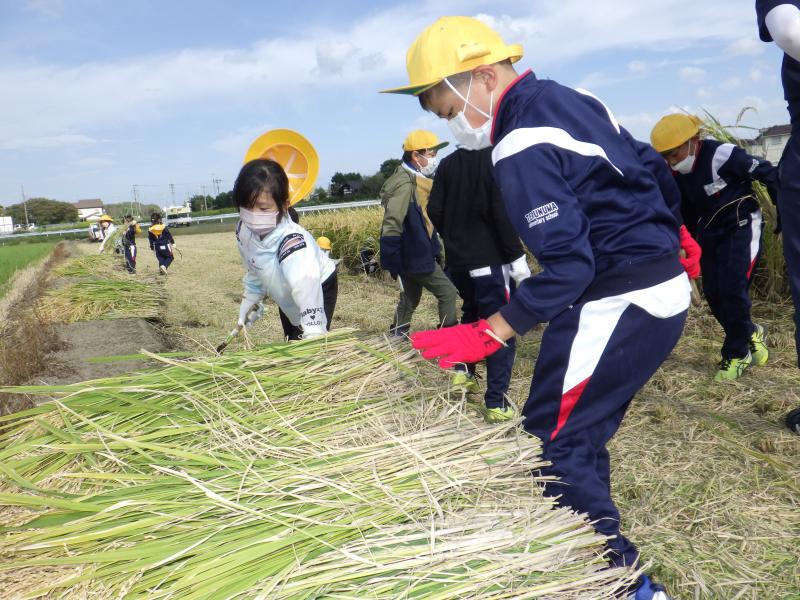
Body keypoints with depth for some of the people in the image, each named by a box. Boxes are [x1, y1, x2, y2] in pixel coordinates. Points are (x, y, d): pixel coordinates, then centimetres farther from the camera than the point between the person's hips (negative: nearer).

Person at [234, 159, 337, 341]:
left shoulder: (293, 243, -43)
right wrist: (250, 298, 6)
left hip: (320, 287, -7)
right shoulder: (244, 230, -21)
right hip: (286, 294, 7)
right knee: (291, 342, 19)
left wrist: (313, 333, -64)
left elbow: (306, 288, -55)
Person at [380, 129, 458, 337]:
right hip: (415, 257, -10)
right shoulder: (405, 184, -20)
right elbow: (391, 226, -25)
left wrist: (435, 250, 19)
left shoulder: (417, 181, 11)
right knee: (447, 292, -1)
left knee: (410, 299, 17)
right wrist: (393, 262, -26)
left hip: (415, 256, 10)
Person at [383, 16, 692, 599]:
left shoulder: (522, 148, -19)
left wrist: (488, 335, -23)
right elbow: (648, 170, 19)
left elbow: (568, 266, -25)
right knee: (582, 438, 17)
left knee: (552, 445, 0)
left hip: (616, 304, -10)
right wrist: (671, 241, 30)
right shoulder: (573, 98, 11)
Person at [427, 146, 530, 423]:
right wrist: (518, 258, -13)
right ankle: (497, 403, -2)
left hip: (457, 259, 6)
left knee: (472, 313, 27)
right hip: (490, 260, -6)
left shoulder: (448, 163, 7)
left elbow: (434, 210, 6)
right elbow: (503, 215, -18)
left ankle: (463, 372, 27)